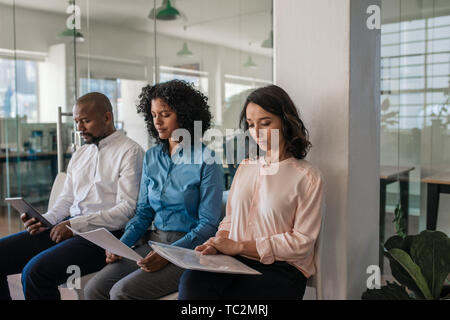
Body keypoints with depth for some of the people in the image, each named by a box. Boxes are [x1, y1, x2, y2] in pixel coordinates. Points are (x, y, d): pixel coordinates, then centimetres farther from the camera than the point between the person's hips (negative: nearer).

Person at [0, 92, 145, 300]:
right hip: (67, 227, 8)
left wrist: (76, 224, -17)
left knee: (36, 270, -27)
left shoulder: (130, 152, -6)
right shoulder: (79, 154, 20)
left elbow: (127, 210, -14)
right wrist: (44, 220, 1)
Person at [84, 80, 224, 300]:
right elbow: (143, 213, 13)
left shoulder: (207, 160, -9)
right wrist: (121, 245, -3)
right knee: (93, 289, -12)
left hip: (187, 248, -6)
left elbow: (208, 224, -10)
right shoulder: (152, 157, 10)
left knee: (122, 291, -22)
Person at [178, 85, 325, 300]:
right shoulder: (245, 167, 16)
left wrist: (239, 246, -10)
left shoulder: (308, 177, -2)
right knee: (191, 280, -29)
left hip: (281, 269, -4)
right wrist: (218, 243, -4)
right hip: (235, 261, 4)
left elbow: (302, 241, -7)